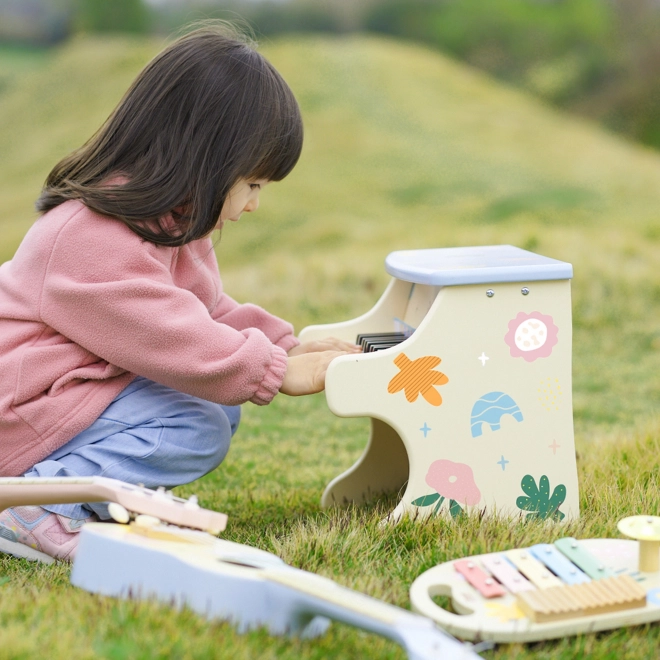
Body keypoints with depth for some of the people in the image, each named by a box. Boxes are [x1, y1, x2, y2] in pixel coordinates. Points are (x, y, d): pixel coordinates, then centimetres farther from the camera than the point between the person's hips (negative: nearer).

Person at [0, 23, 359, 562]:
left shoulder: (165, 221, 7)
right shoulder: (92, 240, -26)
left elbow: (207, 312, 13)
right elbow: (174, 338, -27)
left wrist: (290, 349, 1)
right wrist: (278, 370, -20)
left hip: (94, 385, 10)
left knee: (223, 406, 2)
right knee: (197, 432, -21)